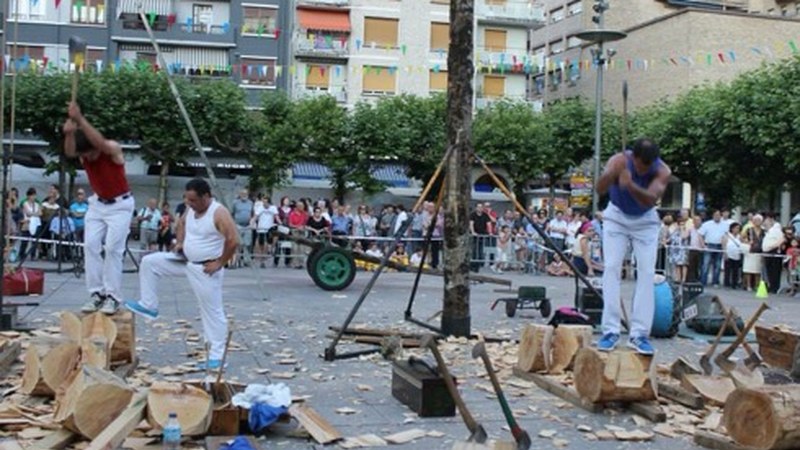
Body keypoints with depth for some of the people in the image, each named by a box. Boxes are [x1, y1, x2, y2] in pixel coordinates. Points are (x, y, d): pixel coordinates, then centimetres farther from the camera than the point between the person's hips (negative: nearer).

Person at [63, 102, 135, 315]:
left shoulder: (113, 149, -24)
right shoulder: (84, 153, -9)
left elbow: (100, 143, -47)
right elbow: (69, 153, -32)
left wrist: (80, 119, -53)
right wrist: (69, 133, -52)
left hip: (120, 204, -6)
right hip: (97, 203, 6)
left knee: (112, 248, -12)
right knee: (91, 246, -3)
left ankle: (113, 297, -9)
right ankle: (96, 294, 0)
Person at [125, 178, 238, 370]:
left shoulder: (219, 213, -22)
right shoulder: (191, 210, 2)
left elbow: (233, 241, -28)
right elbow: (181, 224, 24)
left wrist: (219, 263, -22)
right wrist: (180, 242, 7)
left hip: (205, 269, -8)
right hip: (186, 262, 8)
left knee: (212, 311, -1)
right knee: (150, 262, 6)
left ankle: (217, 356, 6)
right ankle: (148, 306, 16)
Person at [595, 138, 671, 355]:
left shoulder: (663, 172, -25)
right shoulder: (619, 161, -26)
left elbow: (650, 200, -43)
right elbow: (600, 189, -42)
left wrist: (631, 186, -62)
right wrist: (611, 175, -63)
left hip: (645, 221, 1)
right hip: (616, 217, -1)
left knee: (647, 272, -9)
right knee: (611, 267, -12)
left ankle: (639, 334, -9)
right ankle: (610, 330, -12)